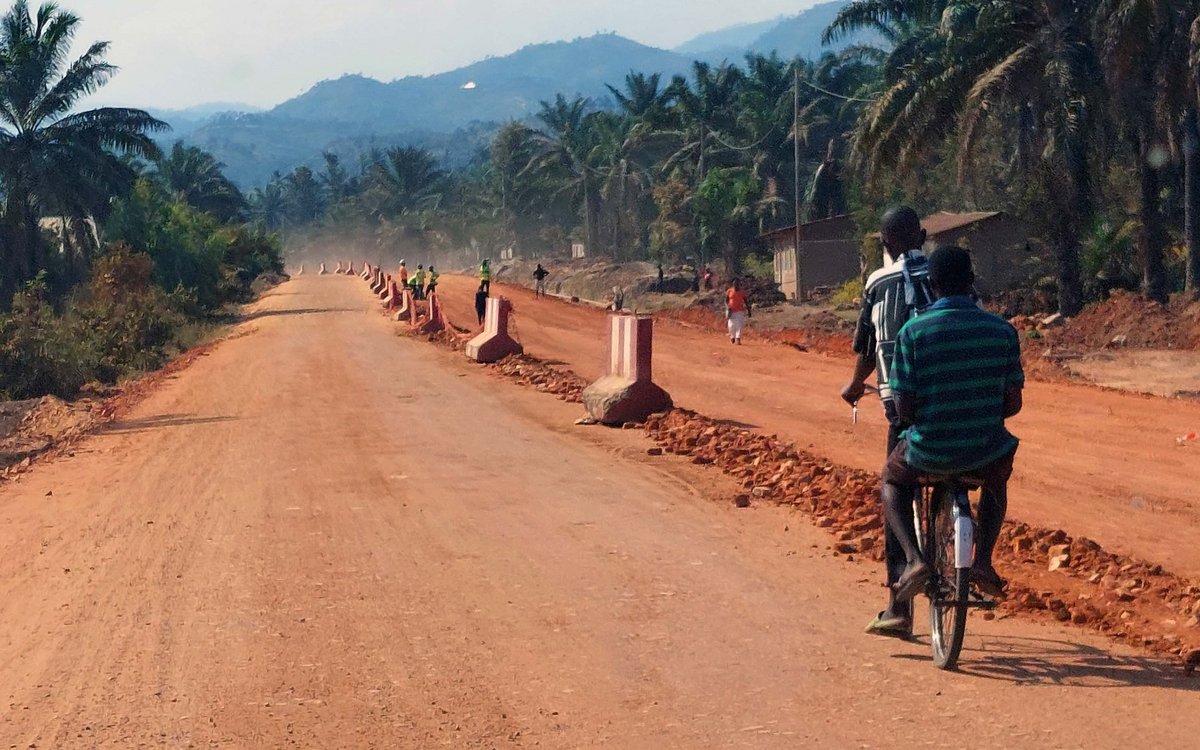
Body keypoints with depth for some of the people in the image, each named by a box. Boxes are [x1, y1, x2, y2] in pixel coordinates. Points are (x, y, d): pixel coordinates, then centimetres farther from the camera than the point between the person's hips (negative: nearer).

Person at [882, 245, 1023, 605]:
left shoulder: (914, 331, -10)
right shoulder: (1003, 331, -3)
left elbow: (904, 407, -10)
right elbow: (1013, 404, 1)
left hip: (930, 451, -2)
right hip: (986, 451, 2)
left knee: (893, 481, 31)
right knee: (996, 483, 38)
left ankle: (913, 559, 9)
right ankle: (983, 560, 18)